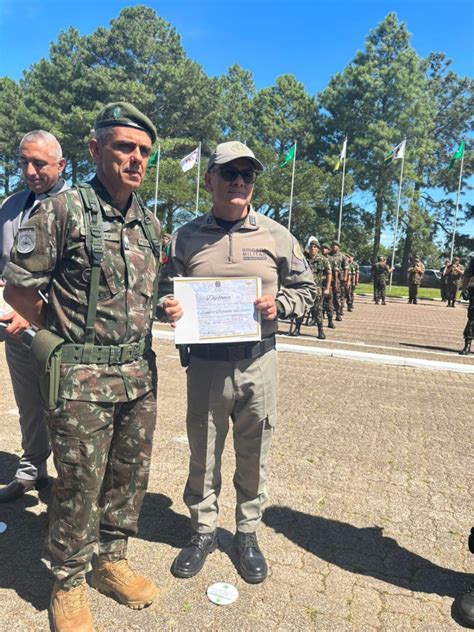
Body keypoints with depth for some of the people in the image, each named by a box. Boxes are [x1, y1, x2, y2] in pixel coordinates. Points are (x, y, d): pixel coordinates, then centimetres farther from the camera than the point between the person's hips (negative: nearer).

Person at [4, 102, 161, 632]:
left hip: (140, 374, 6)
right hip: (82, 380, -6)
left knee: (130, 476, 17)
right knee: (79, 486, 8)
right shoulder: (61, 211, -10)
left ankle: (111, 561, 41)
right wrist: (66, 336, -1)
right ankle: (67, 585, 33)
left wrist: (164, 310, 3)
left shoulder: (150, 225, 10)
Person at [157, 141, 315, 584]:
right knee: (202, 454, 13)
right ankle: (203, 530, 37)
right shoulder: (185, 237, 4)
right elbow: (165, 290, 9)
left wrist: (279, 304, -11)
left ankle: (247, 534, 36)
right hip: (204, 364, 0)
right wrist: (168, 307, -14)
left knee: (253, 456, 13)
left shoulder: (276, 236, 4)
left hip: (258, 363, 0)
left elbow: (305, 288, 9)